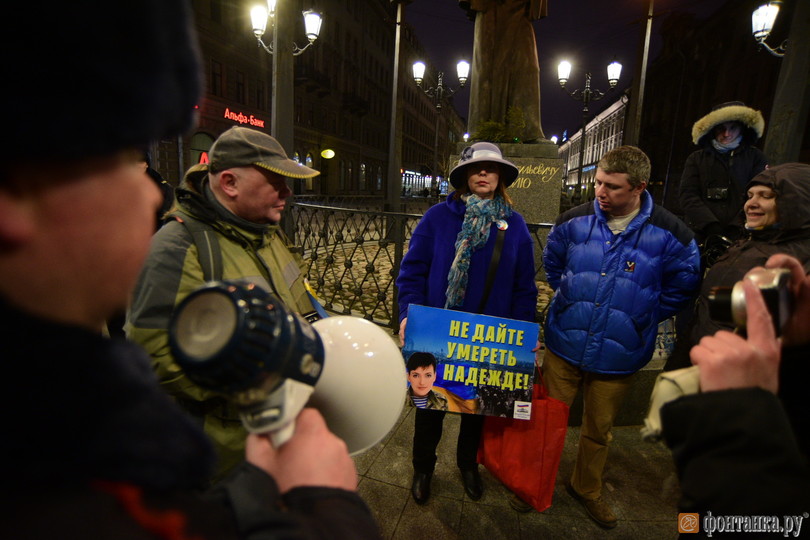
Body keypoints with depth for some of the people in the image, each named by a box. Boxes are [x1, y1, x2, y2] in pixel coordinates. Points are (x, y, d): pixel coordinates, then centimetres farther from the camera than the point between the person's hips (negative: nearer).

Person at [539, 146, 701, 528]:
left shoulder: (671, 235, -10)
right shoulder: (574, 221, -6)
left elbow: (683, 286, 5)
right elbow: (552, 263, 13)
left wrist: (640, 318, 2)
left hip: (618, 355, 0)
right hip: (564, 345, 1)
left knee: (599, 430, 20)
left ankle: (586, 489, 46)